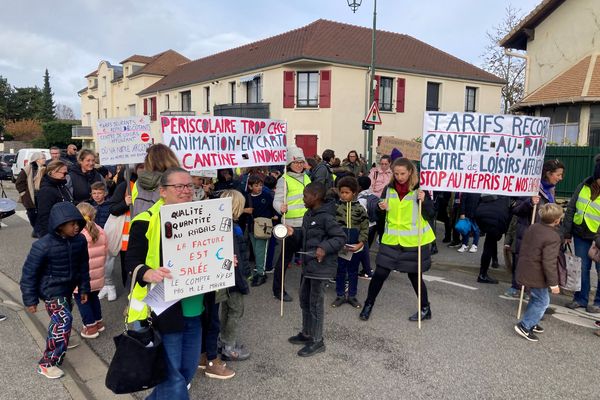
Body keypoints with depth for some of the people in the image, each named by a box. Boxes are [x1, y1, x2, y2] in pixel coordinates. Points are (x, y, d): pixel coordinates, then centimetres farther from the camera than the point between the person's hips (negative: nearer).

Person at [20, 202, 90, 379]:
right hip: (51, 290, -6)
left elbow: (83, 266, 5)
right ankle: (47, 363, 2)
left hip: (68, 288, 6)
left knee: (60, 320, 23)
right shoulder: (43, 245, -26)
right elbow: (29, 273, -16)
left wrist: (84, 288, 11)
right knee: (63, 322, -14)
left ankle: (57, 343, 51)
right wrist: (30, 299, -11)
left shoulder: (80, 241, -10)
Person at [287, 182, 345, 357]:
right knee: (304, 300, 19)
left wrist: (325, 248, -29)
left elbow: (340, 237, -18)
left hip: (321, 267, -9)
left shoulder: (325, 217, -19)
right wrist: (294, 232, 6)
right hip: (308, 265, 9)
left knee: (316, 303, 2)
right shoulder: (308, 215, 9)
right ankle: (306, 334, 36)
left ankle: (317, 341, 16)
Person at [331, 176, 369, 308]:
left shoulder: (360, 208, -4)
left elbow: (365, 228, -2)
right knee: (340, 271, 10)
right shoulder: (336, 207, -4)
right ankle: (340, 295, 24)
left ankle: (352, 296, 26)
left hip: (356, 246, 0)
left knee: (353, 272, 13)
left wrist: (361, 243, -11)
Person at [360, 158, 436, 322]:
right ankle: (368, 304, 22)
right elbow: (383, 213, 12)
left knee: (414, 275, 9)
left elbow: (430, 214, -7)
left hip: (413, 241, -3)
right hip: (391, 239, 3)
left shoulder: (419, 189, -8)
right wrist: (382, 208, -10)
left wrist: (423, 201, -24)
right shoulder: (389, 188, 2)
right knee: (380, 273, 2)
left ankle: (425, 309, 29)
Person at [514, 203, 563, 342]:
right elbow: (549, 263, -24)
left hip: (525, 271, 9)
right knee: (542, 301, 4)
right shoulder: (553, 238, -22)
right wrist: (553, 283, -16)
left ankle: (531, 323, 34)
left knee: (535, 298, 23)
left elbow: (523, 248, 14)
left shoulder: (533, 227, 3)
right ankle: (524, 326, 3)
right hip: (536, 276, -9)